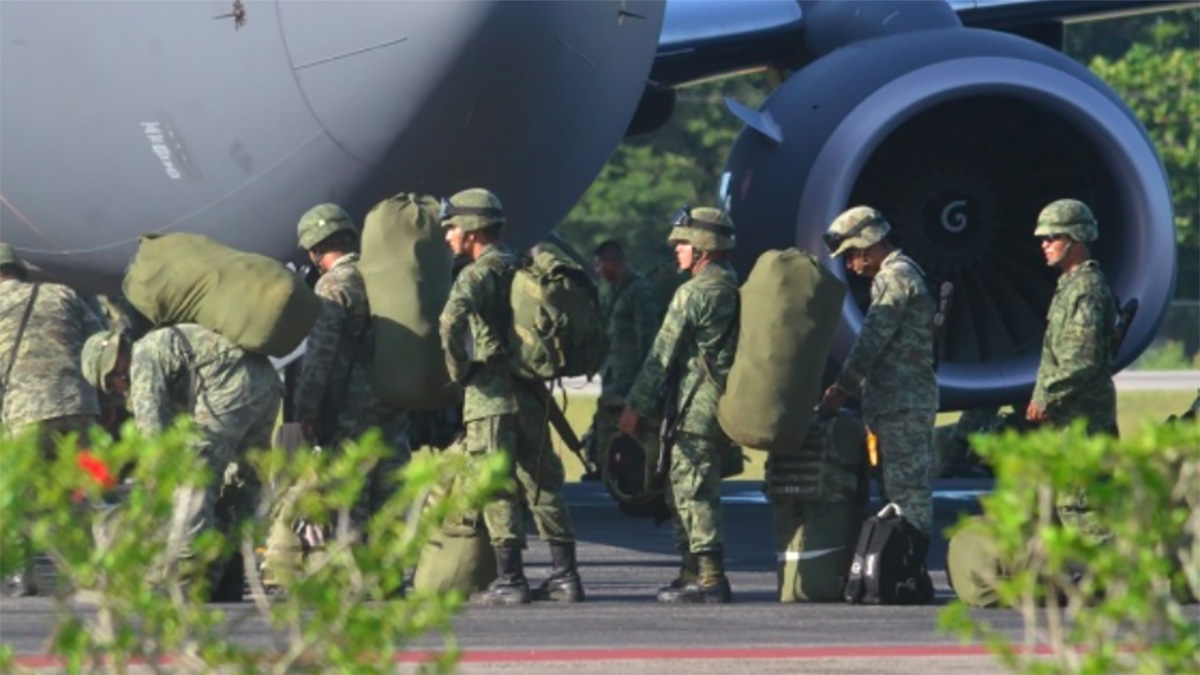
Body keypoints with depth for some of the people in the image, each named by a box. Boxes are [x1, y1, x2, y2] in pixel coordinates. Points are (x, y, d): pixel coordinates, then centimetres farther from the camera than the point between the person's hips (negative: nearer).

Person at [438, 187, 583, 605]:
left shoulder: (478, 275, -10)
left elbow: (453, 319, -29)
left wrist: (458, 369, -16)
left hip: (490, 393, -8)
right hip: (531, 392, 8)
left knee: (497, 486, -5)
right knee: (542, 481, 11)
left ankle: (509, 580, -7)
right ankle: (565, 575, 12)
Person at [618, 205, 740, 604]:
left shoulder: (694, 293, -12)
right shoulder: (735, 289, 15)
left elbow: (663, 355, -11)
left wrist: (636, 406, -5)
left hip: (698, 406, -9)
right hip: (728, 403, 9)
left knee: (693, 492, -8)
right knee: (681, 491, 16)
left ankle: (709, 579, -11)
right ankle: (693, 572, 18)